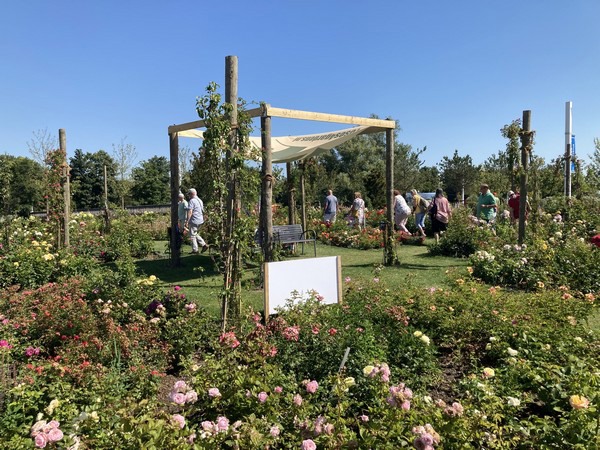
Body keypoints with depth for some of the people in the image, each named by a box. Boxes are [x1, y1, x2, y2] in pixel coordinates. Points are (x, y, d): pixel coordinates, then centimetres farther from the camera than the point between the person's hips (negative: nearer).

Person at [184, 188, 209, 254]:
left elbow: (190, 212, -20)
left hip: (194, 221, -9)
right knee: (195, 234, 20)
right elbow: (203, 211, 20)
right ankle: (204, 244, 10)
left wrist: (187, 221, -20)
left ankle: (195, 250, 4)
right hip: (200, 221, 9)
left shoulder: (192, 201, -13)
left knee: (192, 236, 1)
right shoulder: (200, 200, 15)